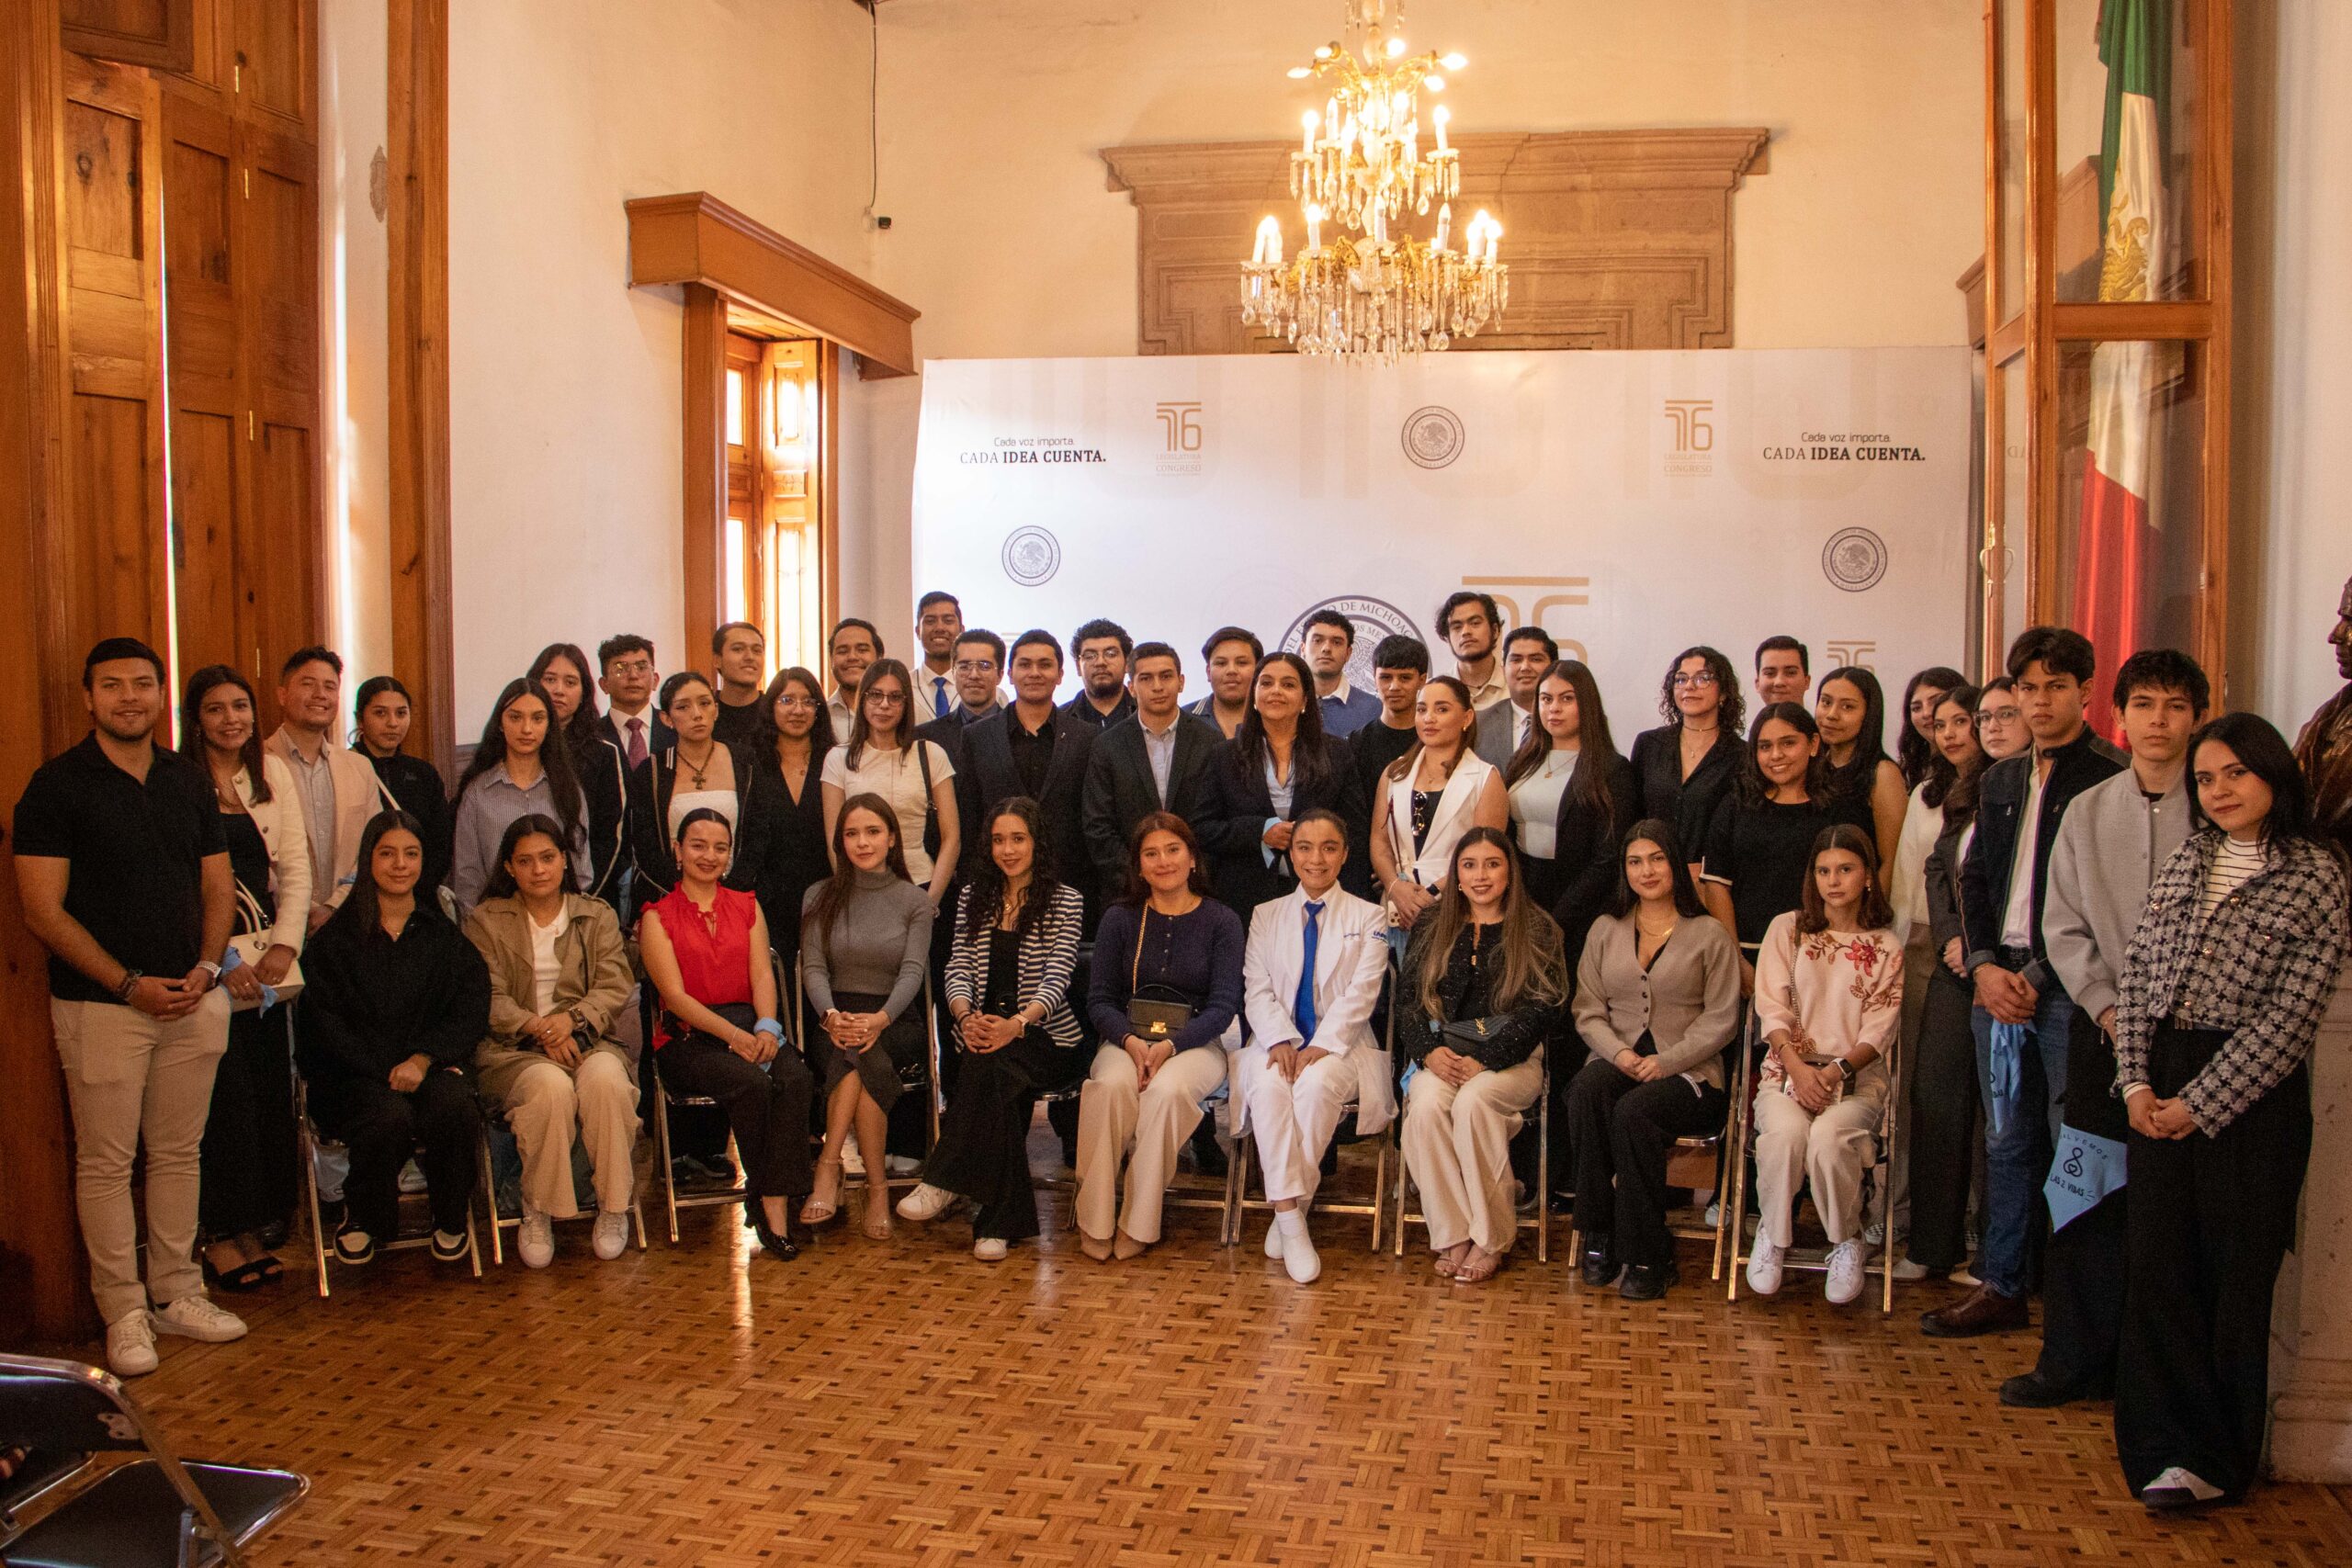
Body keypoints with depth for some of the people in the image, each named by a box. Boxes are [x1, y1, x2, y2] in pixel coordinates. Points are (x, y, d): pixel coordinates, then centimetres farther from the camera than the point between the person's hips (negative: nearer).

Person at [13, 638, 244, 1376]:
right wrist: (130, 984, -14)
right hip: (101, 1004, -4)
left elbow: (219, 887, 13)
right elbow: (43, 910, -9)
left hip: (192, 1001, 5)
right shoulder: (58, 784, -5)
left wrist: (206, 967, -4)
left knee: (179, 1151, 11)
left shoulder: (188, 782, 10)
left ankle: (177, 1293, 22)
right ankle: (124, 1312, 12)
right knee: (106, 1162, 2)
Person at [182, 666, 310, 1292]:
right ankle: (220, 1235, 13)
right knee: (226, 1100, -1)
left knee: (271, 1095, 6)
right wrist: (220, 962, -13)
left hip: (267, 960, 5)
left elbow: (295, 866, 9)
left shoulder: (272, 773, 9)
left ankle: (252, 1227, 18)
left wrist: (285, 943, -2)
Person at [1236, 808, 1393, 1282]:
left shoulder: (1368, 918, 10)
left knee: (1317, 1082, -35)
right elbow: (1257, 990, 6)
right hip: (1279, 1042, 2)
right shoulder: (1266, 915, 17)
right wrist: (1280, 1040, -14)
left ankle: (1287, 1210, -24)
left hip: (1342, 1044, -1)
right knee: (1270, 1084, -33)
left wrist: (1323, 1046, -18)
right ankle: (1292, 1218, -34)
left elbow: (1361, 994, -2)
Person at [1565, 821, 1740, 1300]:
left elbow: (1721, 1020, -1)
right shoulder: (1606, 930, 16)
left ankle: (1646, 1256, -21)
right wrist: (1618, 1052, -9)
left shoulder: (1710, 935, 5)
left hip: (1687, 1072, -3)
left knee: (1632, 1112, -34)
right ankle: (1598, 1238, -25)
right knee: (1585, 1090, -33)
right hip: (1618, 1062, 3)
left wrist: (1665, 1062, -13)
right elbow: (1588, 1009, 10)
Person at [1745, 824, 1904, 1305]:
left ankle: (1848, 1242, -8)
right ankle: (1773, 1236, -9)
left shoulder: (1886, 949, 10)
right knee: (1786, 1132, -34)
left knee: (1827, 1137, -34)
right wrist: (1798, 1068, -15)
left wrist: (1838, 1070, -17)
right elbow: (1772, 1009, 1)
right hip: (1788, 1071, 1)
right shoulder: (1787, 929, 11)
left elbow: (1879, 1030, 2)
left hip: (1855, 1078, 0)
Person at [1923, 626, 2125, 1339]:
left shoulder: (2113, 780, -6)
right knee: (2007, 1141, 12)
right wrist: (1985, 965, 0)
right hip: (1997, 980, 6)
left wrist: (2035, 976, -12)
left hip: (2068, 988, -6)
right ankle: (2002, 1286, 21)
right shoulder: (2000, 780, 15)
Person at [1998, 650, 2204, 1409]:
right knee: (2086, 1202, 5)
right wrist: (2107, 1006, -4)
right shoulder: (2087, 811, 9)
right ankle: (2076, 1361, 15)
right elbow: (2063, 926, 7)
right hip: (2103, 1028, 3)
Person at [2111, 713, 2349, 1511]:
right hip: (2161, 1089, 5)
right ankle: (2170, 1451, 11)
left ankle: (2218, 1459, 17)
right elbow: (2136, 973, 8)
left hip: (2249, 1093, -4)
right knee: (2157, 1264, 3)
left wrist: (2200, 1103, -13)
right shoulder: (2187, 859, 9)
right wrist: (2136, 1082, -3)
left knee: (2235, 1273, 5)